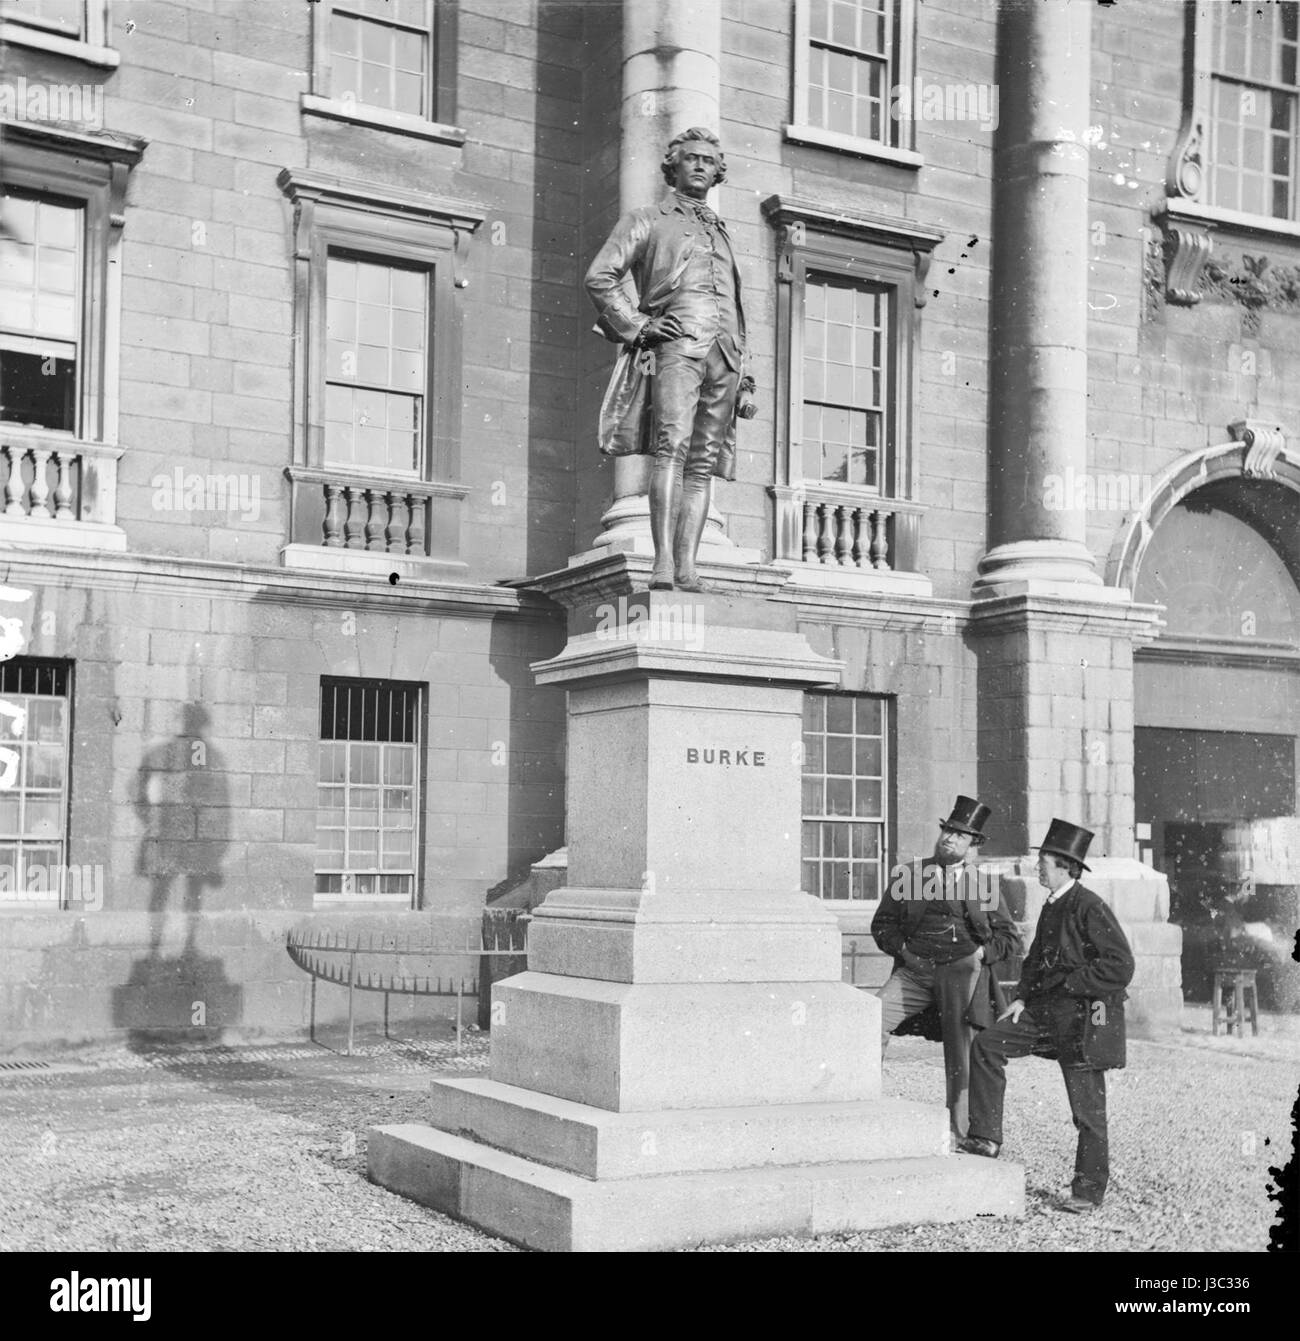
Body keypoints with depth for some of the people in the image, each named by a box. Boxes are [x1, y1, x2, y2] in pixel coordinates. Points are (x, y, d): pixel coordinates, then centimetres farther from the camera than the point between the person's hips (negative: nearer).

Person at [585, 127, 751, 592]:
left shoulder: (721, 231, 32)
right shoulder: (647, 221, 16)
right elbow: (600, 276, 5)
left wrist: (743, 373, 20)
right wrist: (636, 326, -6)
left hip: (724, 353, 5)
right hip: (676, 342, -5)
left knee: (704, 464, -4)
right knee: (671, 449, -21)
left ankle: (687, 566, -9)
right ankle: (663, 562, -28)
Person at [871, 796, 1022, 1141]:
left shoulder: (981, 884, 10)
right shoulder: (911, 874, 12)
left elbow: (1010, 939, 12)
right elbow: (882, 922, 16)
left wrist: (983, 953, -5)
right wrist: (902, 949, 0)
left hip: (962, 970, -1)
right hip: (915, 970, 1)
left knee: (961, 1057, -1)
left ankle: (960, 1135, 9)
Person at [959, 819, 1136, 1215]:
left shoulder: (1089, 908, -15)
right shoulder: (1051, 908, 11)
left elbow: (1121, 967, -19)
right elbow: (1036, 959, 22)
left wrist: (1068, 982, -17)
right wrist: (1022, 997, 6)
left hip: (1085, 1017, -8)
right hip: (1047, 1011, 8)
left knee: (1088, 1109, 1)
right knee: (986, 1046, -4)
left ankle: (1089, 1191, 14)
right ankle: (986, 1138, 0)